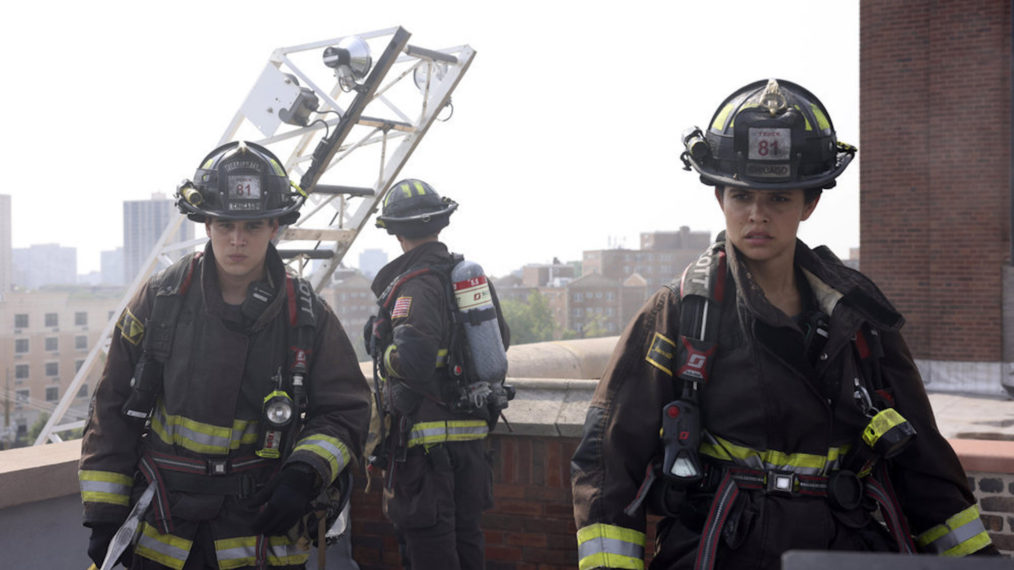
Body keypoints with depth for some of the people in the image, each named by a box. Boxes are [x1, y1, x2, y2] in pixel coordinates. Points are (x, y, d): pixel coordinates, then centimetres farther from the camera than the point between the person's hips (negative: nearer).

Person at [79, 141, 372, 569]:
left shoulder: (307, 316, -5)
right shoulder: (160, 300, -4)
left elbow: (345, 411, 1)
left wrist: (305, 475, -17)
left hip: (263, 531, -1)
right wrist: (104, 516, 0)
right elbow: (114, 410, 2)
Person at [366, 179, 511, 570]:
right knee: (465, 535, 19)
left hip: (427, 438, -8)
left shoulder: (414, 284, -16)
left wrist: (383, 353, -9)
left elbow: (412, 360, -28)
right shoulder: (473, 275, 8)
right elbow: (500, 339, 21)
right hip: (472, 433, 8)